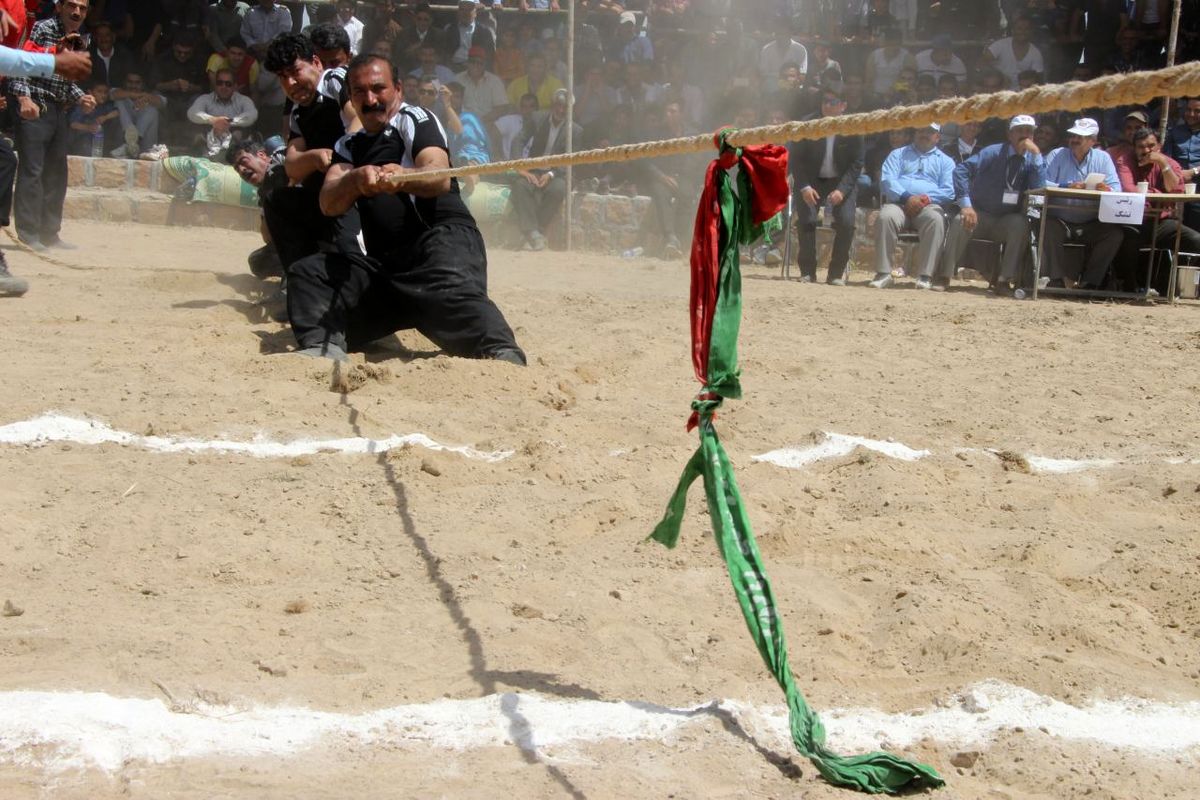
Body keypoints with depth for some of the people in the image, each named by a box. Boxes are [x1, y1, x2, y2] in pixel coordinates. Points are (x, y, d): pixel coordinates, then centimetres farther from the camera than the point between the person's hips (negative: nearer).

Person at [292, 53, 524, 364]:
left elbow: (440, 179, -14)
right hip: (383, 264, 6)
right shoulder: (349, 146, 23)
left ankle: (504, 357, -59)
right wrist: (355, 180, -22)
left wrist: (402, 177, -37)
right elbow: (329, 204, 2)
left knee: (451, 289, -38)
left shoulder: (415, 119, 7)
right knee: (308, 273, -9)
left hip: (445, 236, -6)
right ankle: (322, 351, -26)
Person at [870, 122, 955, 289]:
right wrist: (907, 197, -11)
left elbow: (948, 191, 9)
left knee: (936, 219, -36)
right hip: (899, 203, 0)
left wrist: (926, 199, -10)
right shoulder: (898, 155, 24)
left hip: (928, 206, 0)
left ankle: (925, 275, -37)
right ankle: (883, 273, -32)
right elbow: (887, 180, 7)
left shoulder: (945, 161, 23)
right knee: (886, 216, -35)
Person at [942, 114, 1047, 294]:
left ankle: (1004, 280, -30)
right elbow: (961, 170, -15)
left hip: (1007, 220, 1)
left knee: (1021, 224, -31)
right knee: (961, 222, -32)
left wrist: (1036, 154, -21)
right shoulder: (993, 153, -4)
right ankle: (945, 277, -28)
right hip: (980, 214, -1)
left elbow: (1039, 189, -16)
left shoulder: (1033, 160, 1)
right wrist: (966, 205, -26)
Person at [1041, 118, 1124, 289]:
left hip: (1091, 225, 2)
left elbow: (1116, 188, -3)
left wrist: (1107, 189, -28)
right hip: (1061, 221, -2)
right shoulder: (1056, 156, 3)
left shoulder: (1103, 158, 8)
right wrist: (1067, 187, -27)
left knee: (1116, 233, -22)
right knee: (1050, 227, -34)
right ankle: (1057, 279, -22)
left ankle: (1090, 281, -13)